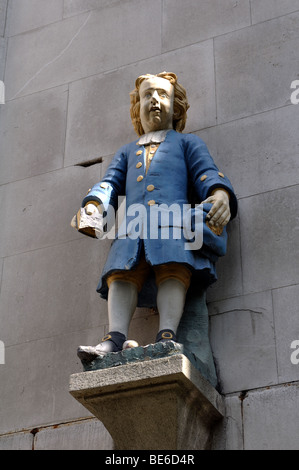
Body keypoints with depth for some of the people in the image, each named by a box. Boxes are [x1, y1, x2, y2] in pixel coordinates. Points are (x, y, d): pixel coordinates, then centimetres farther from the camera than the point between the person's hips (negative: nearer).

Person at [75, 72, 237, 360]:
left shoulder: (188, 142, 31)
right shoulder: (127, 152, 40)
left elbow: (206, 174, 13)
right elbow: (110, 184, 23)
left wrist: (220, 194, -12)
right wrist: (93, 206, -1)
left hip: (174, 219, -2)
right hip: (132, 228, 3)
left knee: (173, 269, -31)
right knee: (121, 273, -26)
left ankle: (167, 337, -48)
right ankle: (115, 339, -43)